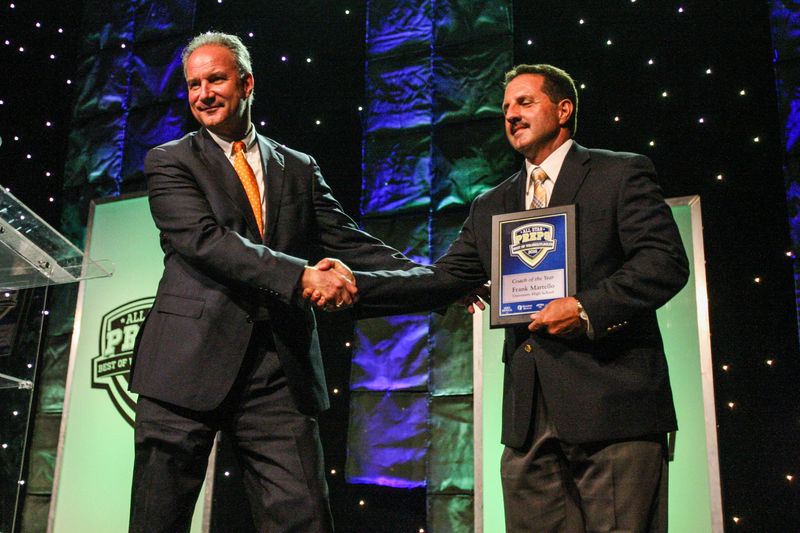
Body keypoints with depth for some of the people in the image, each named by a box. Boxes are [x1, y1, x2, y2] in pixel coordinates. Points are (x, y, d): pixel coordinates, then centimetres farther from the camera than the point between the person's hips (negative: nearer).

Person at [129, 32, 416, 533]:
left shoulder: (300, 169, 17)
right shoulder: (170, 162, 7)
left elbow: (351, 245, 10)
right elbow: (204, 239, -9)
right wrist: (301, 276, -21)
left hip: (281, 373, 2)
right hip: (190, 363, -2)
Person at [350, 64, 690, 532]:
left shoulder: (621, 174, 5)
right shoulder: (491, 208, 20)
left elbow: (667, 261, -6)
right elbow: (441, 281, 13)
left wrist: (587, 308, -18)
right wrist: (353, 284, 0)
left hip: (614, 407, -4)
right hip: (530, 421, 5)